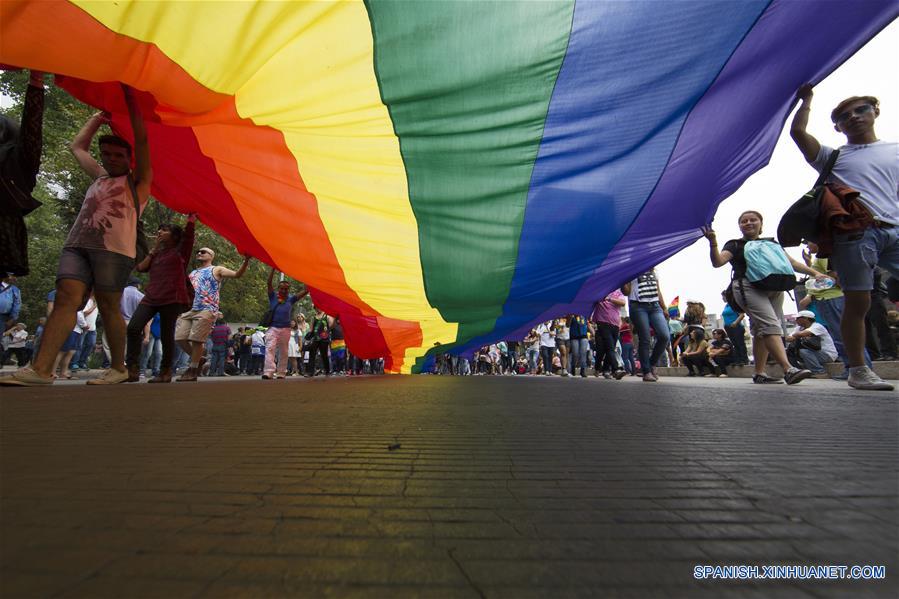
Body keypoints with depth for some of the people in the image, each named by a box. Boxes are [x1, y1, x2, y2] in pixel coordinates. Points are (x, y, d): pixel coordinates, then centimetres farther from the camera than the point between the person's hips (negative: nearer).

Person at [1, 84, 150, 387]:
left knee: (108, 307, -8)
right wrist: (98, 116, 44)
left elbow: (141, 140, 8)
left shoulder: (137, 181, 15)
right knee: (65, 298, -9)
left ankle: (118, 368, 0)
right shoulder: (100, 177, 31)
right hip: (76, 245, 6)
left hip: (114, 248, -5)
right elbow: (77, 146, 44)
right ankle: (40, 369, -17)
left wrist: (129, 97, 12)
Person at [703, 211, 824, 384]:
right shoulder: (735, 245, 10)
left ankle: (759, 373, 8)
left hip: (774, 288, 5)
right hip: (748, 287, -5)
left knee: (761, 331, 5)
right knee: (770, 325, -20)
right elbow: (717, 262, -6)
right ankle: (788, 370, -29)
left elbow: (792, 263, 23)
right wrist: (713, 243, -21)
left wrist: (814, 273, 10)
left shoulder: (771, 244, 24)